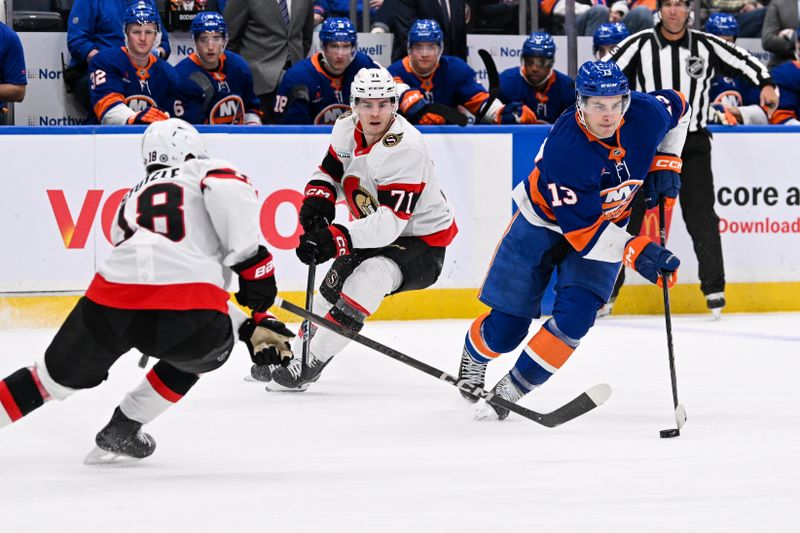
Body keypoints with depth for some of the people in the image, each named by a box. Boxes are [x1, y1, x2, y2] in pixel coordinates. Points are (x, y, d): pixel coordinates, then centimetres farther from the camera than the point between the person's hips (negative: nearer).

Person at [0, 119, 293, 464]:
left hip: (112, 305, 4)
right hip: (189, 314, -4)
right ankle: (120, 431, 28)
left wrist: (250, 329, 31)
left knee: (61, 374, 29)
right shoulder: (209, 171, 20)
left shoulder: (131, 200, 37)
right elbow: (230, 193, -6)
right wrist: (252, 266, 1)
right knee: (206, 351, 33)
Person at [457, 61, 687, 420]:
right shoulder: (563, 151, -37)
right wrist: (635, 251, -44)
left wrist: (664, 162, -5)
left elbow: (677, 107, 4)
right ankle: (476, 351, 38)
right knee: (506, 328, 1)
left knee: (575, 315, -19)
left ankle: (510, 390, -6)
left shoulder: (646, 114, -23)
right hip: (545, 220, -3)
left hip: (608, 222, 3)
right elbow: (583, 231, -34)